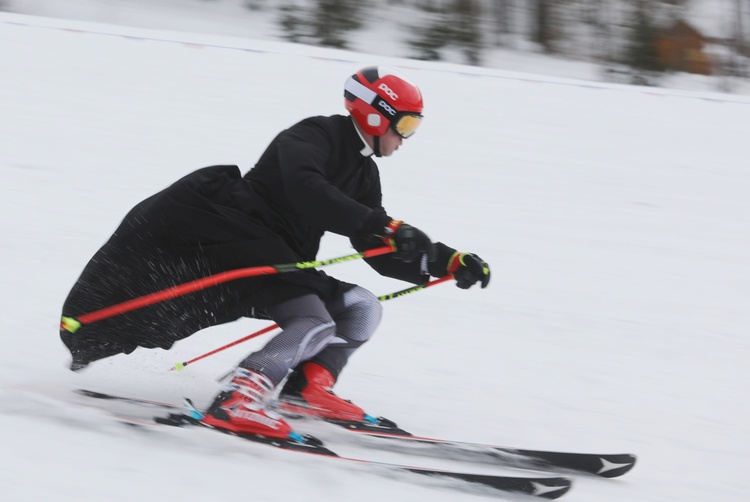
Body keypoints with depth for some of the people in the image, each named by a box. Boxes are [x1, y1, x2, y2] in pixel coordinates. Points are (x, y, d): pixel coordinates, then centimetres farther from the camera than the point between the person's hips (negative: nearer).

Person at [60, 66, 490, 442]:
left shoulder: (363, 173, 16)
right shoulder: (315, 136, -10)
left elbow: (381, 255, 17)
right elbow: (305, 190, -31)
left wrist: (448, 262, 6)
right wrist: (382, 226, -37)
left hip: (279, 264, 9)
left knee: (362, 307, 2)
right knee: (315, 322, -26)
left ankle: (306, 388, 0)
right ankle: (235, 402, -33)